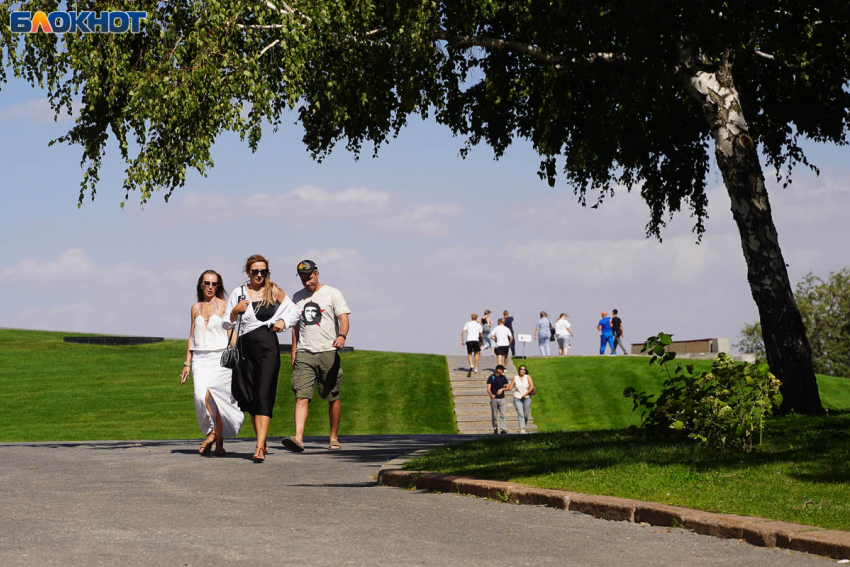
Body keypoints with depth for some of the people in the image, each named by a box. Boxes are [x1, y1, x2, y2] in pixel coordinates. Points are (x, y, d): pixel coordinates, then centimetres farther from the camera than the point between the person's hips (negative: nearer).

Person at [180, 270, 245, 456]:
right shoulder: (195, 308, 14)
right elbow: (192, 337, 18)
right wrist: (187, 363, 13)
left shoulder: (224, 306, 3)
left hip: (220, 357, -2)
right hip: (200, 359, 3)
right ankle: (211, 432, 0)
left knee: (217, 399, -6)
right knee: (202, 396, -19)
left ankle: (219, 443, 4)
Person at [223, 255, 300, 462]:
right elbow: (226, 324, 11)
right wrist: (235, 312, -8)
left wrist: (283, 321, -3)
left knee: (263, 397, -13)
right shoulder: (238, 293, 9)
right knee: (249, 398, 8)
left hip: (267, 346, -3)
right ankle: (262, 442, 25)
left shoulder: (274, 291, 5)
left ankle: (260, 449, -21)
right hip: (245, 347, 3)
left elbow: (293, 311, 16)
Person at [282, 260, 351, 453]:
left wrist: (342, 336, -28)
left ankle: (334, 438, 18)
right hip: (304, 353, 3)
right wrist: (293, 351, 20)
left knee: (332, 397, 4)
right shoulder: (297, 297, 16)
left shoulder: (332, 294, 2)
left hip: (328, 351, -3)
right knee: (301, 396, -12)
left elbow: (343, 318, -8)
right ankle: (298, 438, -22)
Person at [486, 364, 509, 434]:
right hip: (494, 399, -2)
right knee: (494, 416, 5)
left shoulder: (503, 377, 8)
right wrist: (491, 395, -30)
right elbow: (488, 388, -11)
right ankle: (495, 429, 15)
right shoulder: (491, 377, -2)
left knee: (502, 415, -7)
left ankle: (503, 429, -10)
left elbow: (507, 387, 12)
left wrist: (502, 389, -9)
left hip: (501, 398, 2)